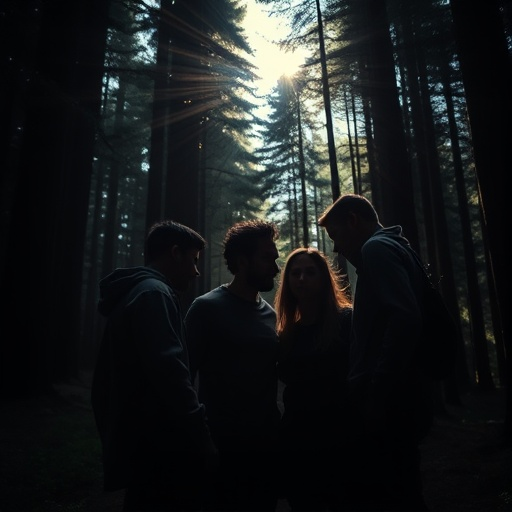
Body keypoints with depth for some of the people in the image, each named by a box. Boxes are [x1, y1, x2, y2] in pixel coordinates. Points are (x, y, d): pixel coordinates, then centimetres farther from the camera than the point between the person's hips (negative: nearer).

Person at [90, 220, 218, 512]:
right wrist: (204, 448, -21)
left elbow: (105, 379, 20)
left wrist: (112, 439, 24)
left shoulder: (130, 293, 16)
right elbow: (172, 377, -27)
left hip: (137, 451, 10)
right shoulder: (154, 293, -16)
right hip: (160, 456, -10)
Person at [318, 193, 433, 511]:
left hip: (387, 406, -10)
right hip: (398, 404, 10)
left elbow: (404, 320, -24)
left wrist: (376, 398, -23)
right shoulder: (393, 247, 20)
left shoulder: (376, 248, -9)